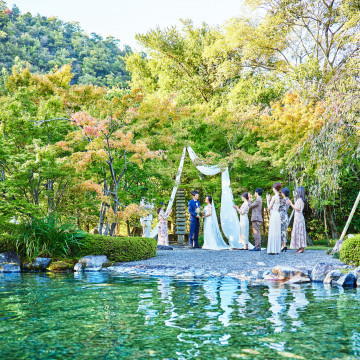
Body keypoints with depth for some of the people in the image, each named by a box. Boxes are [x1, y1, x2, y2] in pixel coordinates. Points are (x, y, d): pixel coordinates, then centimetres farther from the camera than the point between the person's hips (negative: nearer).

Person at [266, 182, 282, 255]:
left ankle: (273, 250, -4)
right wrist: (269, 199, 20)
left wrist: (268, 200, 1)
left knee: (273, 232, -5)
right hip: (278, 215, 8)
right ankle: (277, 249, 14)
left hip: (274, 215, -8)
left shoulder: (274, 197, -13)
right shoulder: (279, 197, 11)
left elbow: (269, 207, -10)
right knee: (277, 233, 10)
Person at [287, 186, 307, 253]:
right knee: (298, 232, 10)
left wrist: (291, 204, -16)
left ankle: (302, 248, -8)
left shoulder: (299, 200, -13)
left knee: (299, 232, -8)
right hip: (297, 217, 10)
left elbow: (297, 209, -19)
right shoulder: (299, 200, 16)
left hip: (299, 217, -10)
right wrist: (290, 203, 18)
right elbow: (296, 208, 19)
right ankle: (300, 248, 11)